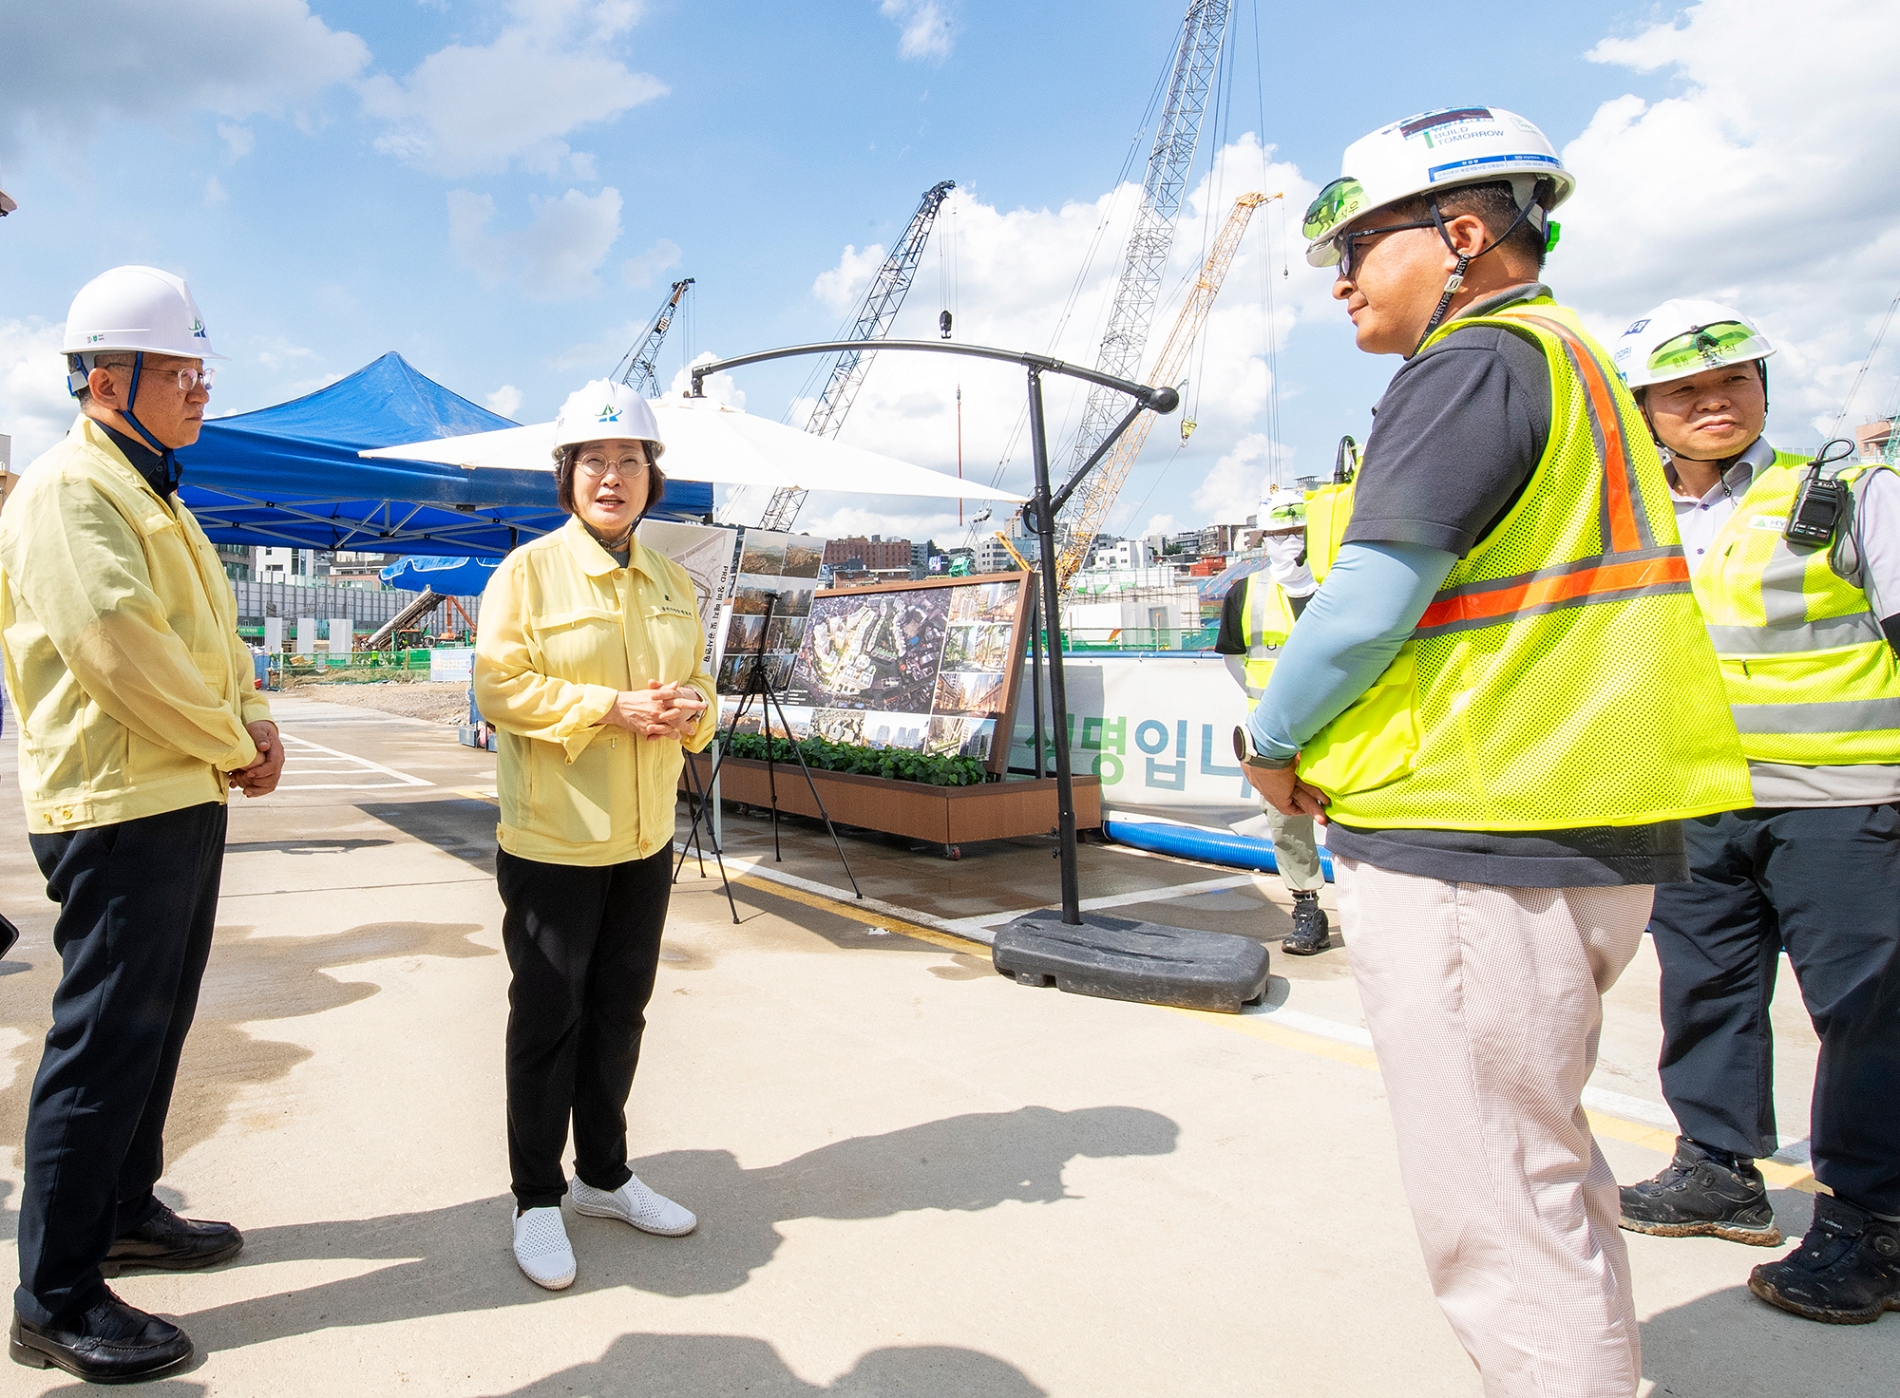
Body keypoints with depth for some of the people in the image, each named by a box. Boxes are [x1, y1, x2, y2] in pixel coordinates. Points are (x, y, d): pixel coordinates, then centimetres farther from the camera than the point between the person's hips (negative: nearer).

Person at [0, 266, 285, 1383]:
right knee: (105, 1043, -3)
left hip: (187, 801, 10)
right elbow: (120, 649, -23)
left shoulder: (156, 497, 18)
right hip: (116, 812, -10)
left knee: (155, 1028, 19)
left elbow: (215, 637, 19)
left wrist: (253, 727, 2)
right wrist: (234, 746, -12)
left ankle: (126, 1211, 35)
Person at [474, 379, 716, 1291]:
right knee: (548, 1018, 5)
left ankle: (604, 1175, 34)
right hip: (553, 837, -6)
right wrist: (609, 707, -23)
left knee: (619, 1011, 16)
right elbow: (500, 687, -13)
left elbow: (696, 674, 17)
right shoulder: (528, 571, -7)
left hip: (646, 837, 6)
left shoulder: (670, 583, 11)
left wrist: (691, 704, -7)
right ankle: (537, 1199, 22)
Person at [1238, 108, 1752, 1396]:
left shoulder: (1475, 361, -11)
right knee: (1547, 1167, 23)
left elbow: (1370, 598, -19)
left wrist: (1275, 743, -2)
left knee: (1498, 1216, -1)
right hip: (1588, 837, 11)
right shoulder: (1575, 359, 20)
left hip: (1469, 851, -11)